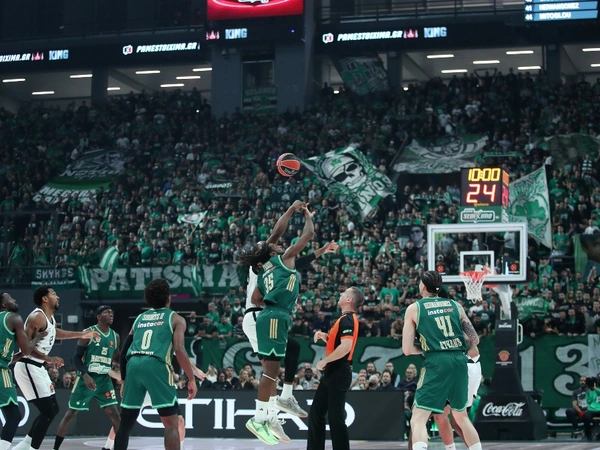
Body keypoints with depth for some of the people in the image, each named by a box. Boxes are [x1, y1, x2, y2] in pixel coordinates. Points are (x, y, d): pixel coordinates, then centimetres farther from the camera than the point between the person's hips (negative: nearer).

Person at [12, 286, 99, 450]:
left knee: (53, 409, 14)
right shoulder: (37, 317, -17)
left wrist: (82, 335, 37)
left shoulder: (50, 318, 13)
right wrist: (48, 358, -31)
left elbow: (55, 333, 36)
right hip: (28, 367, -10)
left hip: (37, 368, 10)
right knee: (48, 412, -13)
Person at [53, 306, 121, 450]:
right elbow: (77, 358, -11)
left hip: (104, 379, 4)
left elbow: (117, 359, 18)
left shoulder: (115, 336, 7)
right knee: (71, 413, 0)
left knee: (114, 413, -6)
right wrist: (85, 375, -23)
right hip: (87, 378, -4)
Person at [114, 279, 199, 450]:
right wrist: (192, 380, 4)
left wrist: (124, 381, 35)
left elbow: (124, 352, 26)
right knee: (171, 424, -1)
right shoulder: (175, 318, 14)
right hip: (156, 366, -4)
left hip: (134, 365, 5)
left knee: (125, 423, 16)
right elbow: (179, 350, -1)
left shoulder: (139, 318, 28)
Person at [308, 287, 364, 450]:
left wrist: (324, 361, -20)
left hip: (338, 374, -10)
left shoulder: (347, 320, -15)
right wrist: (324, 336, 9)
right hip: (333, 372, 10)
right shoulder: (345, 319, 16)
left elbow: (346, 346, -27)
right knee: (316, 413, 14)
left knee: (335, 417, -8)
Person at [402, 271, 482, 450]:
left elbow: (407, 349, 3)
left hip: (437, 363, -5)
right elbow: (474, 339, 14)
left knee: (418, 420, -4)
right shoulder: (455, 305, 16)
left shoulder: (414, 308, 6)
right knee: (461, 417, 23)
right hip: (460, 362, 5)